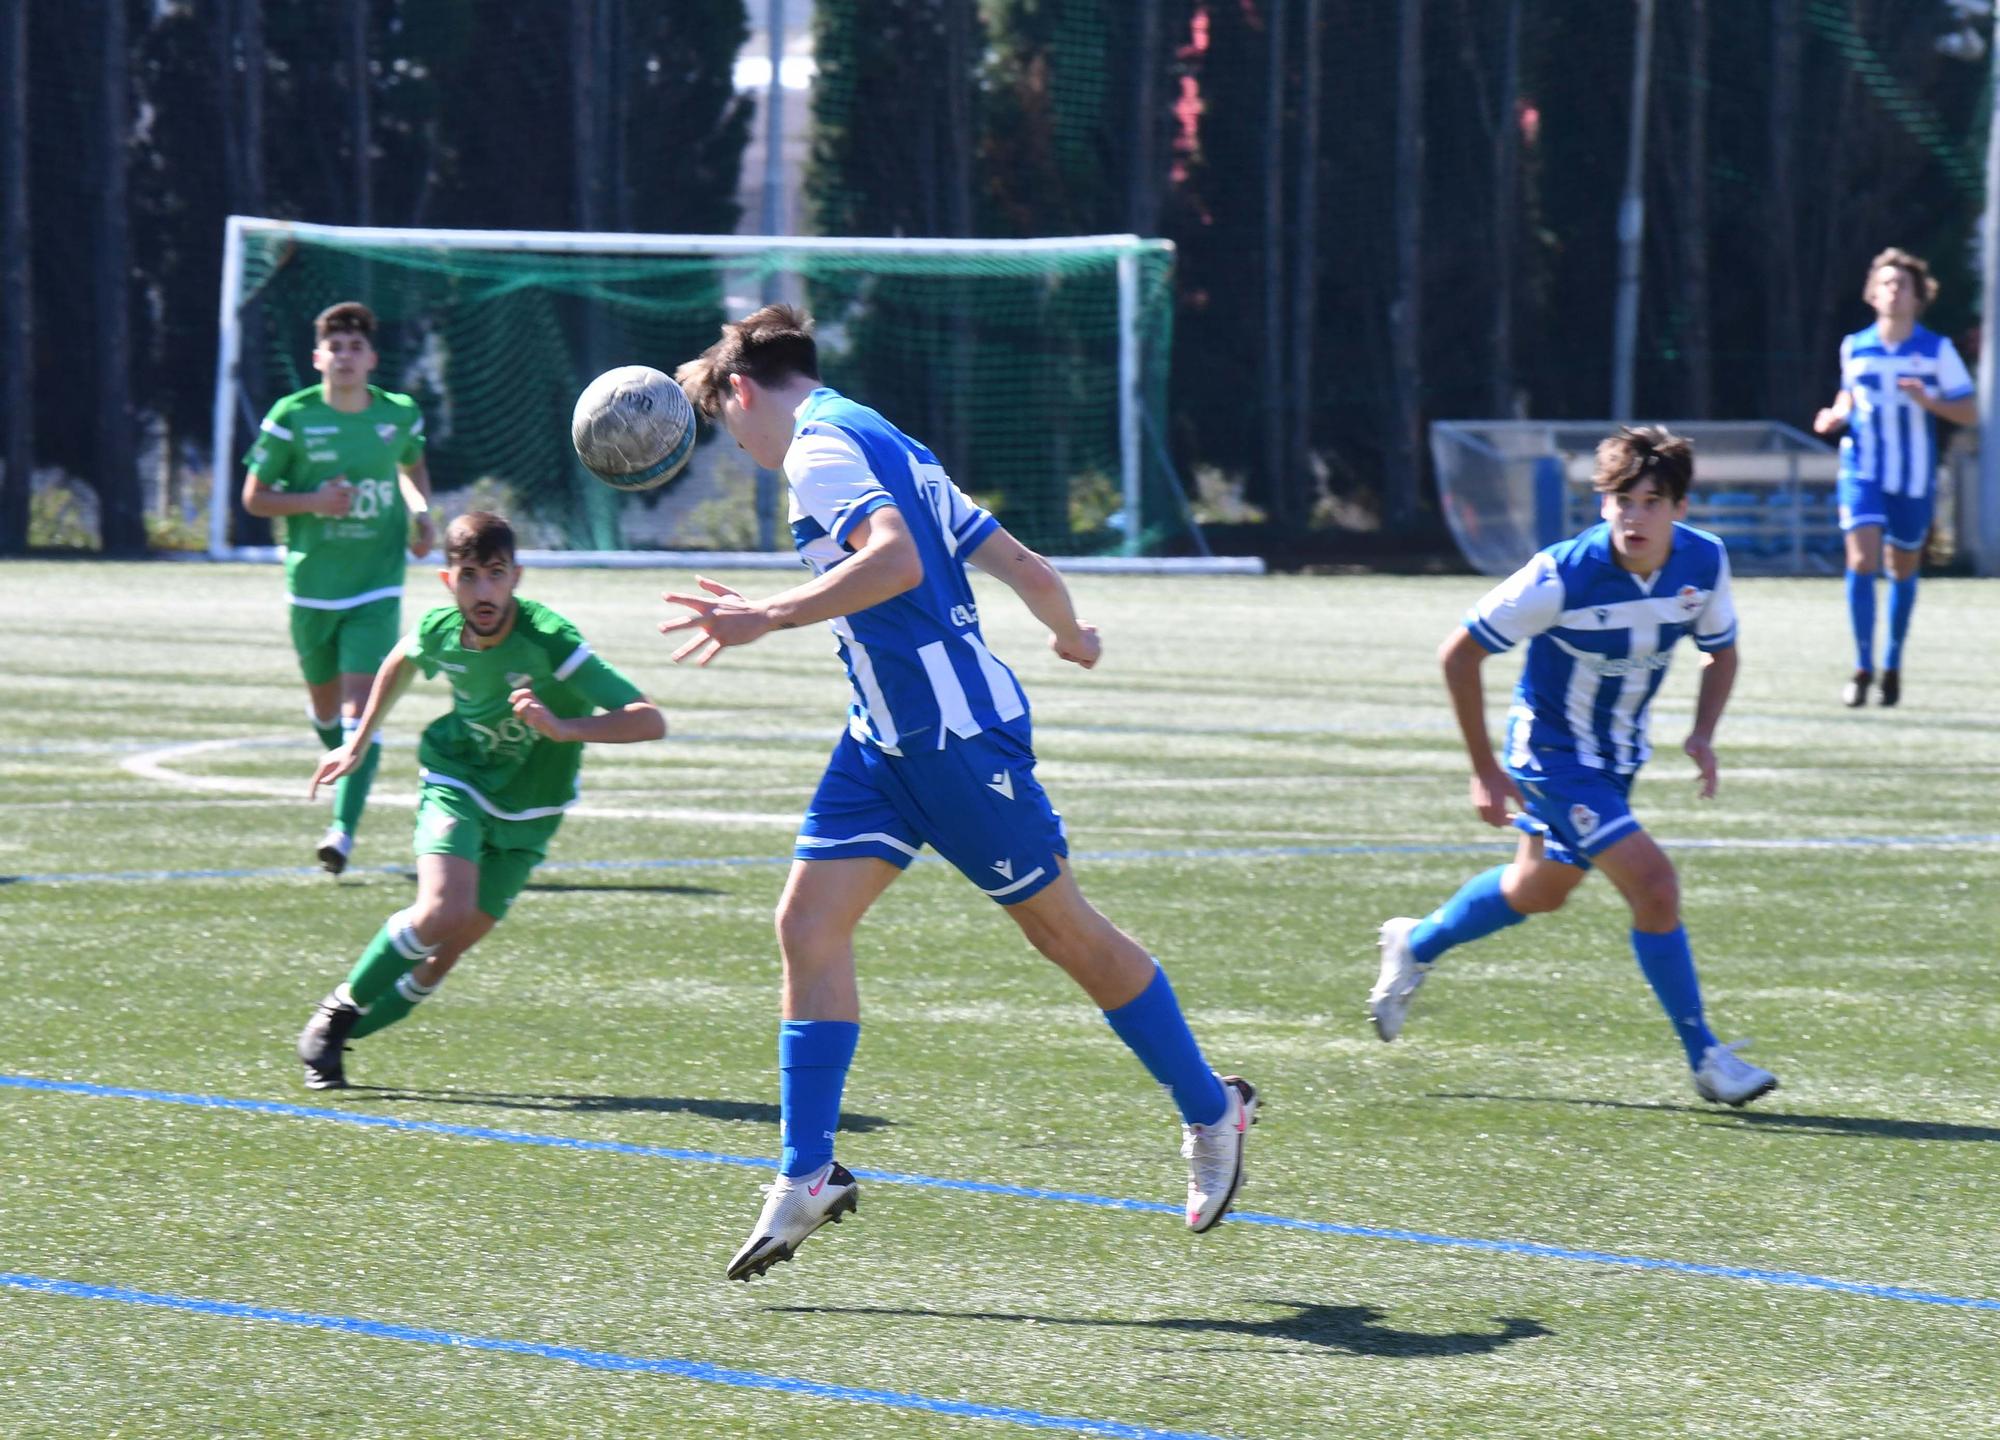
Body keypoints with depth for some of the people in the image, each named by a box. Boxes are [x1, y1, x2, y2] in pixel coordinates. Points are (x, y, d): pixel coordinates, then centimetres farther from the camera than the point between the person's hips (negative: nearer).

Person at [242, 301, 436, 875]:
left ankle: (344, 828, -21)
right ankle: (351, 769, 48)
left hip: (377, 589, -1)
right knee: (325, 707, 14)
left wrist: (420, 514, 4)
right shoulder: (292, 418, -6)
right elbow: (254, 496, -2)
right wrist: (312, 501, -18)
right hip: (311, 585, 1)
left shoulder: (400, 415, 1)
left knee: (360, 706, -14)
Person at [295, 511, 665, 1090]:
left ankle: (369, 1019, 22)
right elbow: (399, 664, 12)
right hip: (456, 781, 1)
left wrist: (564, 728, -49)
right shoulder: (439, 631, -16)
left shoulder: (548, 641, -29)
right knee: (444, 912, -23)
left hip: (526, 808, -1)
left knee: (453, 944, -2)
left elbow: (650, 721, -36)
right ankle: (340, 1010, -3)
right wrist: (358, 745, 18)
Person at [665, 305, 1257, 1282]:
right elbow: (1020, 565, 20)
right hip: (885, 737, 9)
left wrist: (770, 617, -36)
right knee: (807, 925, -1)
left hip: (956, 732, -9)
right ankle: (806, 1176, -1)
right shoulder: (875, 442, 17)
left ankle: (1212, 1112, 20)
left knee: (1064, 931, 4)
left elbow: (895, 558, -31)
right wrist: (1071, 636, 38)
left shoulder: (822, 443, -12)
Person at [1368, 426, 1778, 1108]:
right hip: (1552, 751, -7)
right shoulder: (1563, 576, -28)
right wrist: (1486, 769, -16)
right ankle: (1704, 1057, -7)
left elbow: (1721, 652, 7)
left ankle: (1416, 946, 51)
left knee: (1539, 891, 25)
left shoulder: (1704, 562, -13)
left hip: (1618, 754, 7)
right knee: (1653, 885, -18)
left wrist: (1703, 735, -12)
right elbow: (1458, 654, -19)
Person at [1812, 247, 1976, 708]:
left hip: (1914, 478, 0)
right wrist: (1835, 417, 0)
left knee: (1903, 570, 10)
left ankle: (1892, 666, 28)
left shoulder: (1938, 350, -3)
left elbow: (1970, 412, -2)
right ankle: (1862, 668, -9)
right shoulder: (1854, 348, 4)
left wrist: (1928, 401, -20)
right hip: (1864, 471, 0)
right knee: (1861, 560, -16)